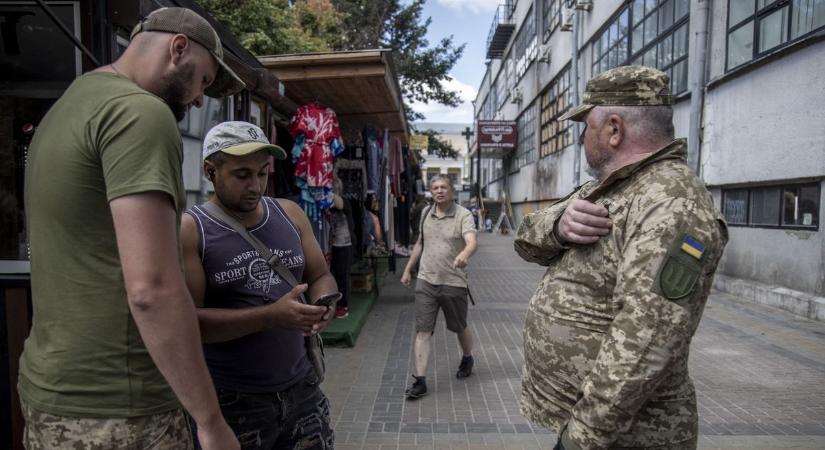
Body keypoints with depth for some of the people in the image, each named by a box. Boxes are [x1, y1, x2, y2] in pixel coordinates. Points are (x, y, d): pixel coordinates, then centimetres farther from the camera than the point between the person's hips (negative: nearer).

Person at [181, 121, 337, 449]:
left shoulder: (290, 214, 4)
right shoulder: (188, 230, -10)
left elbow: (322, 277, 10)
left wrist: (323, 304, -12)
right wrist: (270, 316, -25)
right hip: (231, 400, -4)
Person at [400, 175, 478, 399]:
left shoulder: (463, 215, -10)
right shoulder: (426, 213, 6)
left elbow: (472, 242, -27)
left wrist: (464, 254, -50)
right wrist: (408, 270, 19)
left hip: (454, 283, -3)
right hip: (426, 281, 3)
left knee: (460, 328, 16)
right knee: (422, 330, -1)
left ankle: (467, 359, 45)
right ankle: (420, 380, 5)